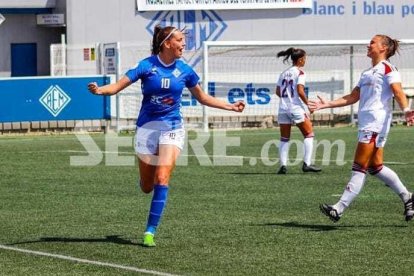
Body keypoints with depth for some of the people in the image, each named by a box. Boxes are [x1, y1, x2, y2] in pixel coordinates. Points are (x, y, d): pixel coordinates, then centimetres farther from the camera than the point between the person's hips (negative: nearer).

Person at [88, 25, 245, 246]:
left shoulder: (184, 70, 1)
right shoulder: (147, 66, -7)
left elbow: (203, 98, 15)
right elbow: (119, 85, -14)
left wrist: (230, 107, 10)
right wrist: (100, 90, -34)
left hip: (172, 128, 1)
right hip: (147, 127, -1)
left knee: (162, 179, -16)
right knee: (147, 187, 7)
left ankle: (150, 231, -11)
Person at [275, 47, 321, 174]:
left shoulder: (284, 73, 12)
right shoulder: (300, 72, -7)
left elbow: (278, 92, 11)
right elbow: (300, 91, -16)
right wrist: (308, 103, -6)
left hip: (283, 108, 6)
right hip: (296, 108, -6)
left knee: (284, 139, 10)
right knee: (309, 134, 6)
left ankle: (283, 165, 0)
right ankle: (307, 164, -2)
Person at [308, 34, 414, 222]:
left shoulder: (387, 69, -2)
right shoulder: (367, 73, 25)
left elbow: (398, 92, -16)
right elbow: (352, 97, 26)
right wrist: (327, 105, 21)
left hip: (377, 121, -9)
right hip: (366, 123, 9)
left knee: (360, 167, -11)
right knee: (375, 166, 8)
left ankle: (339, 209, -15)